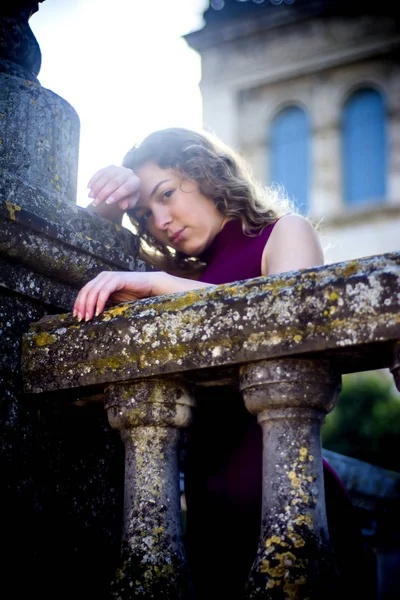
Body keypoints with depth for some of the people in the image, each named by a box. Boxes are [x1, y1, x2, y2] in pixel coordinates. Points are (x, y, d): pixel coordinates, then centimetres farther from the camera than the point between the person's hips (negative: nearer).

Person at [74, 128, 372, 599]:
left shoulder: (286, 232, 3)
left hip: (279, 486, -6)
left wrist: (160, 284, -20)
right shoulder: (191, 270, 17)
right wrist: (107, 206, 5)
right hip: (208, 496, 6)